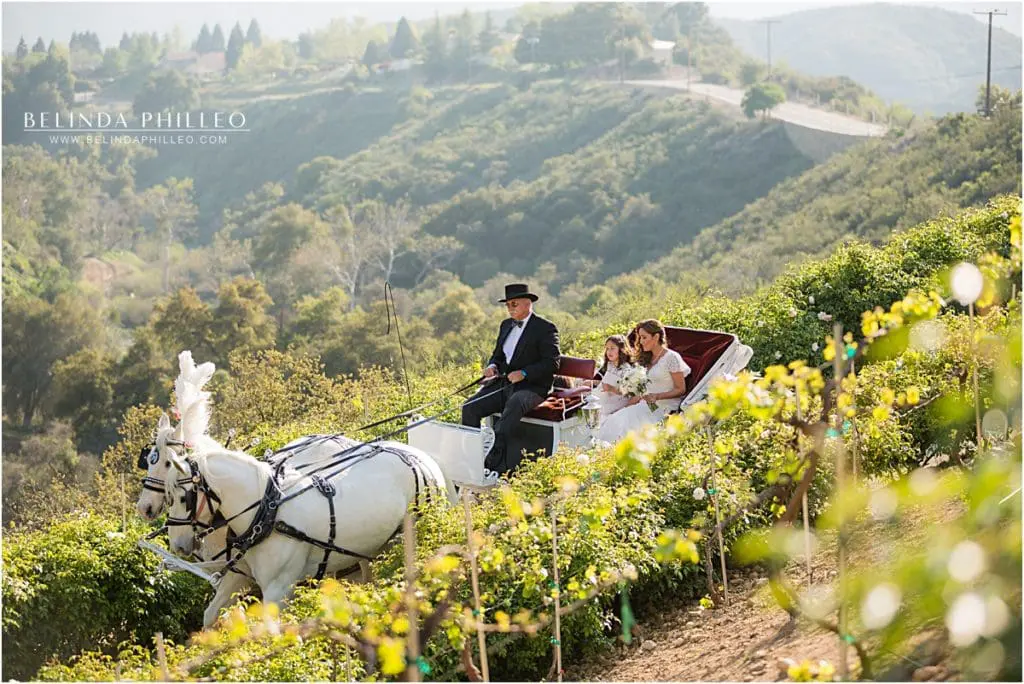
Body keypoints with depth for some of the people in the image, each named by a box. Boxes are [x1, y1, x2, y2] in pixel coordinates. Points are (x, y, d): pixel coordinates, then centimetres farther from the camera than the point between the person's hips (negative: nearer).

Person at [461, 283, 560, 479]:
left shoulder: (545, 328, -3)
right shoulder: (506, 325, 19)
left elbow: (552, 362, -10)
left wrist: (524, 373, -22)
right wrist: (492, 366, 1)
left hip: (531, 386, -7)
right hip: (502, 383, 7)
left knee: (513, 406, -39)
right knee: (469, 407, -16)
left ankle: (494, 465, -44)